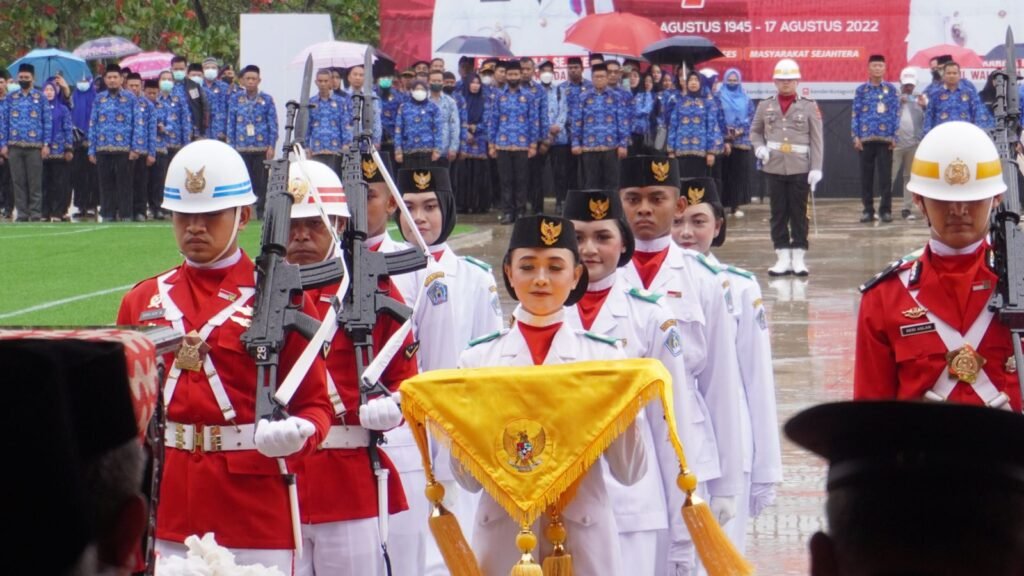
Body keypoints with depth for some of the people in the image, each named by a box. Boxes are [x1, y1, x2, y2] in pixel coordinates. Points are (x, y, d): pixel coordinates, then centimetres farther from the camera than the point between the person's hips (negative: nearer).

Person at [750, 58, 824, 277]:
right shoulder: (765, 106, 8)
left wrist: (816, 168, -8)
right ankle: (783, 257, 9)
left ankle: (798, 258, 6)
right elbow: (755, 131, 18)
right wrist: (759, 147, -4)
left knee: (799, 214, 2)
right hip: (774, 168, 2)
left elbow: (817, 140, -1)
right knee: (778, 214, 4)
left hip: (800, 169, -2)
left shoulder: (809, 107, 2)